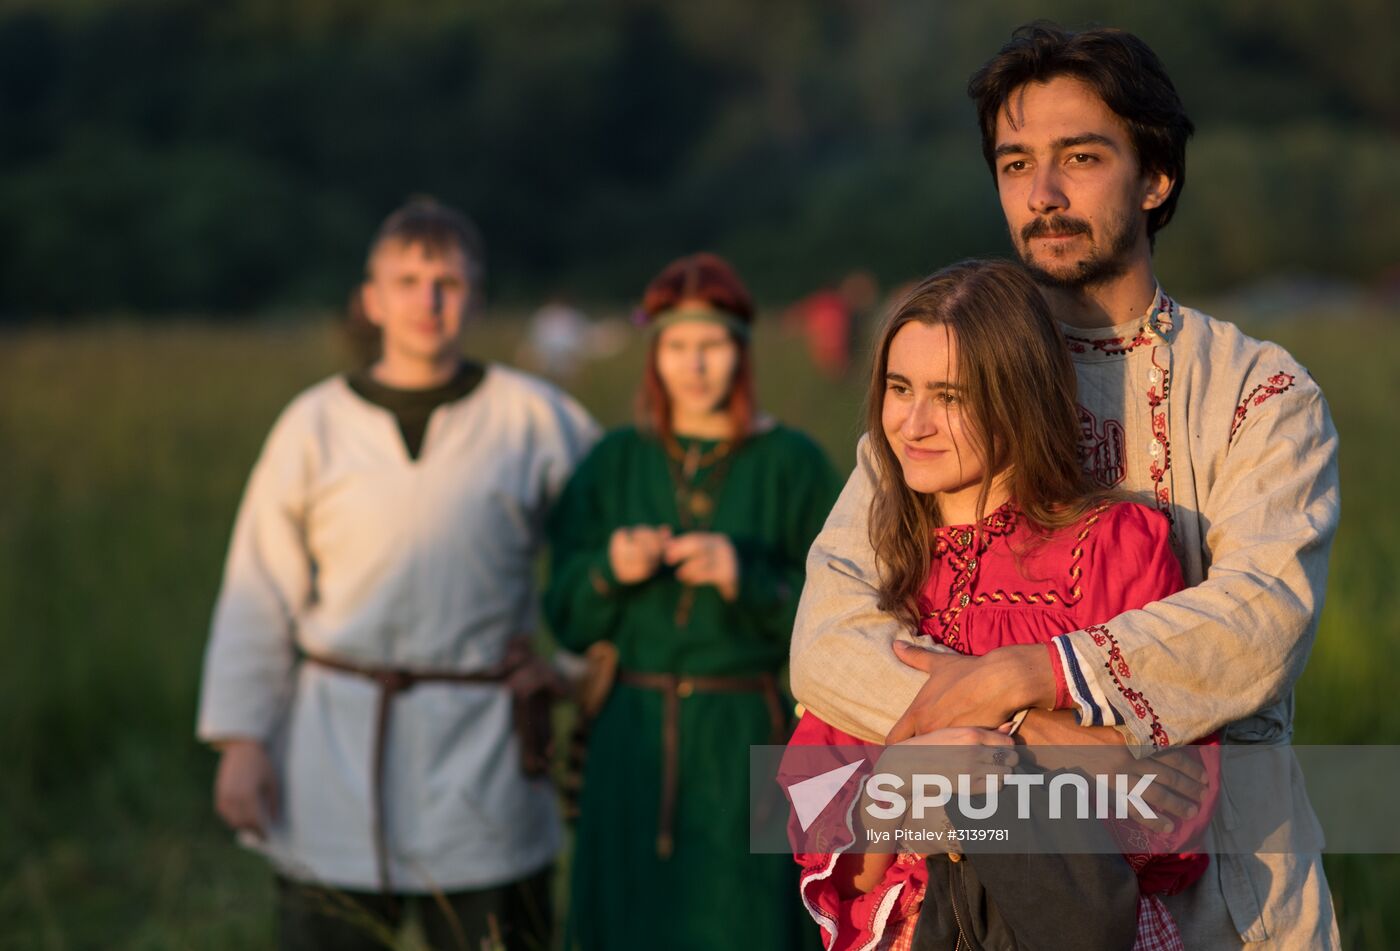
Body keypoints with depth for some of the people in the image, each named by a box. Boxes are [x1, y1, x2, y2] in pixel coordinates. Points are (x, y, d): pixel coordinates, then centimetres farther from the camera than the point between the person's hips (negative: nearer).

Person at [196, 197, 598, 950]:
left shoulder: (532, 417, 1)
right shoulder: (315, 425, 2)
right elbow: (256, 598, 4)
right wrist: (240, 739, -1)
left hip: (479, 748, 0)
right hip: (337, 751, 0)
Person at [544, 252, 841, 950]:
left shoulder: (792, 465, 0)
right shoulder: (614, 462, 8)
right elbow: (567, 622, 7)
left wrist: (745, 578, -18)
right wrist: (610, 572, -12)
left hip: (743, 745, -2)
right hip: (632, 743, 2)